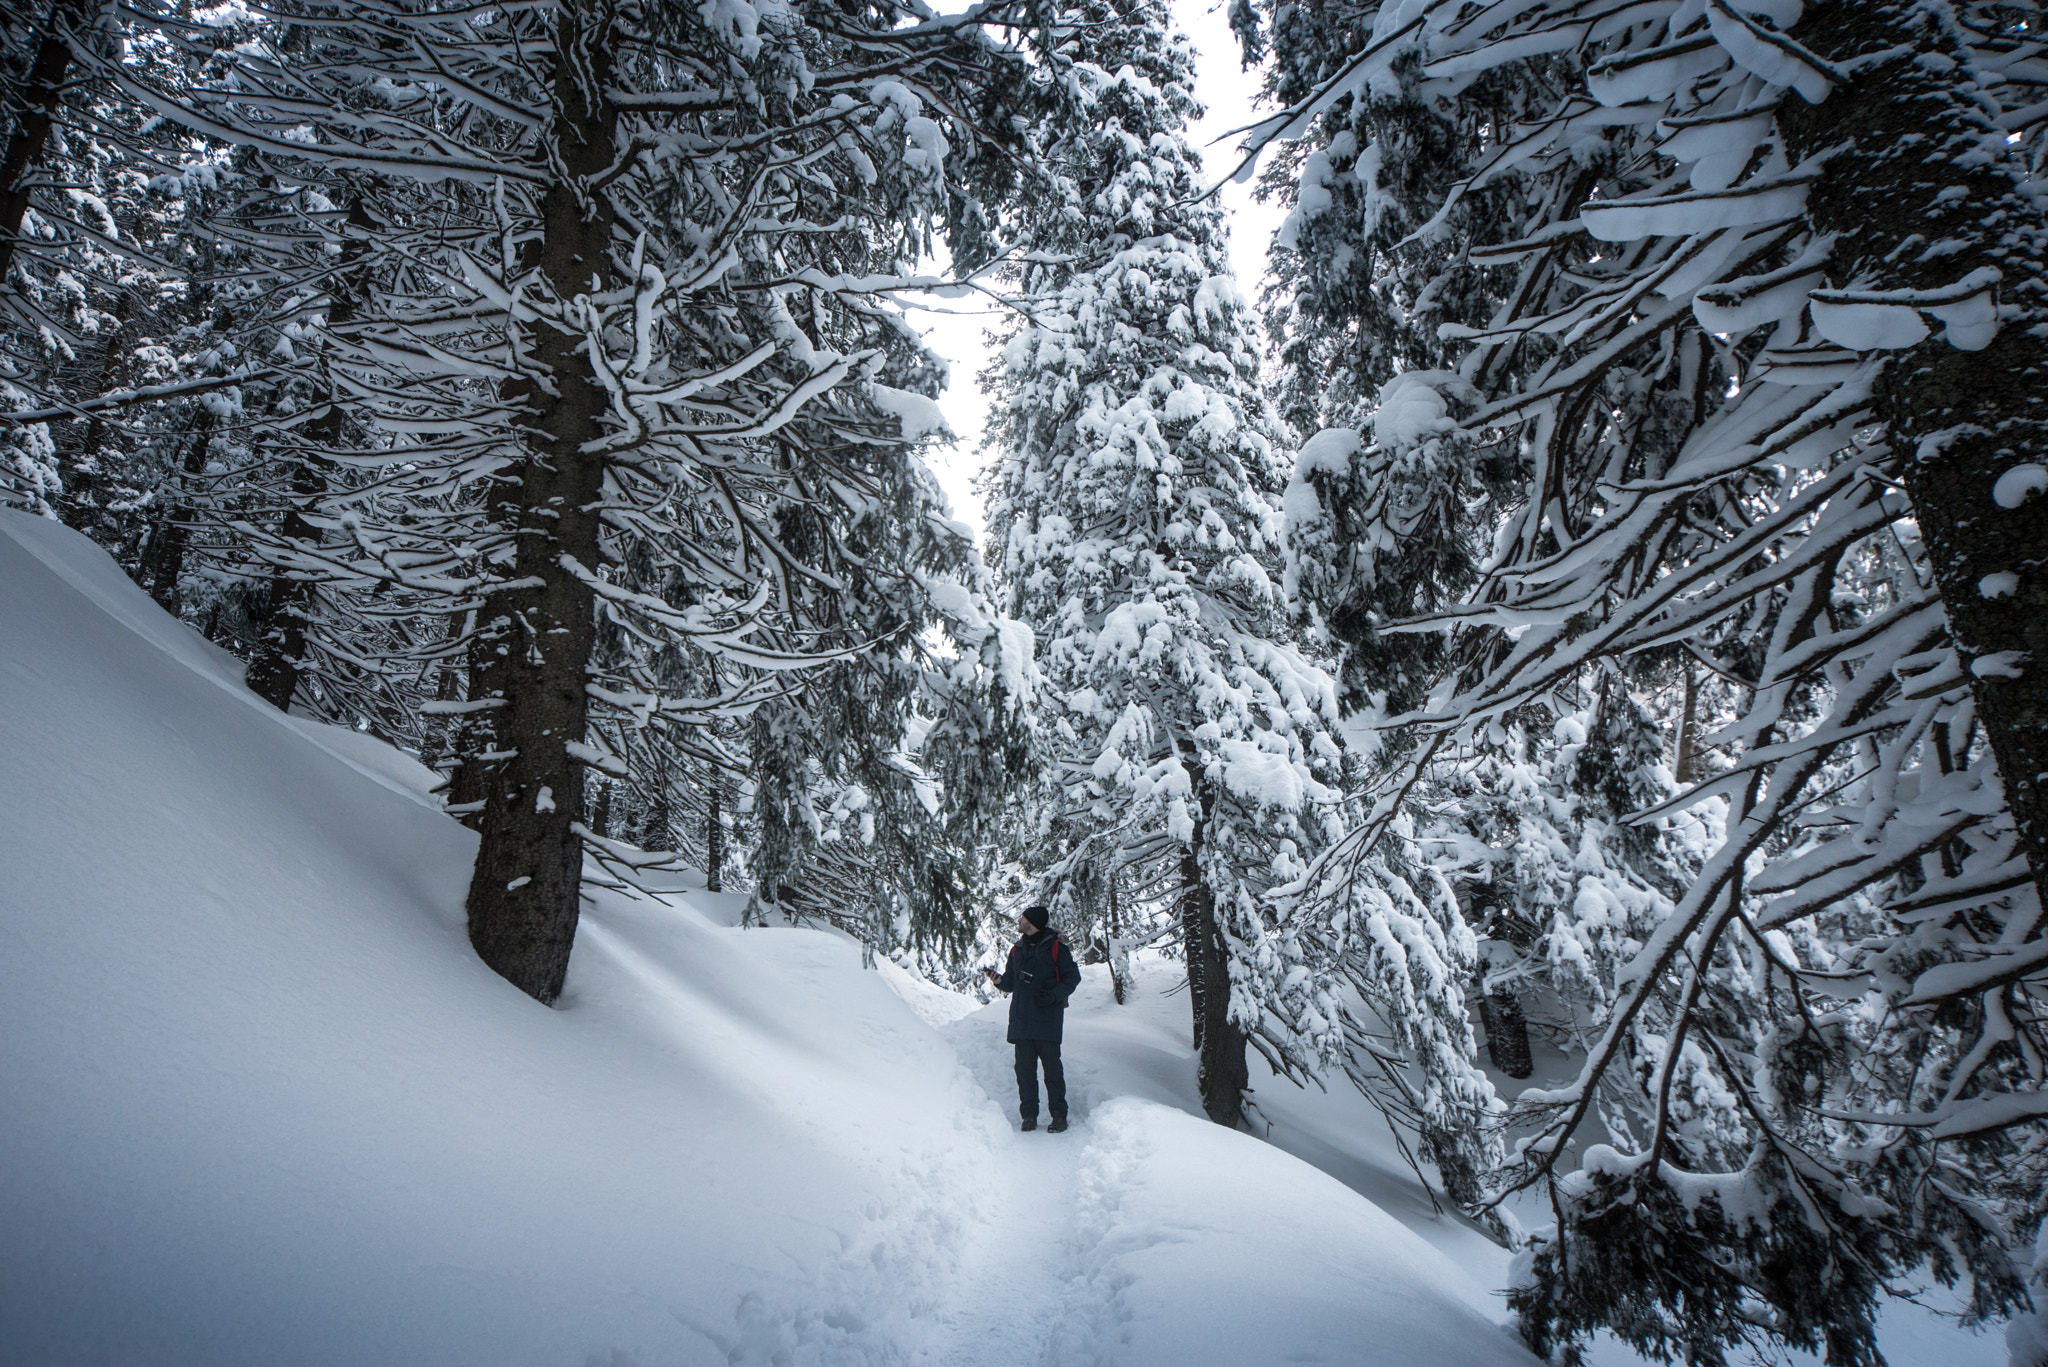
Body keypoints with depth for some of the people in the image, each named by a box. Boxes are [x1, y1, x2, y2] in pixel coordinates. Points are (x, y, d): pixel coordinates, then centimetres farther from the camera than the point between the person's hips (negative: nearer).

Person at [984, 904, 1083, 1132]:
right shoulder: (1017, 950, 16)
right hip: (1021, 1020, 5)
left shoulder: (1056, 947, 0)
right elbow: (1011, 983, 19)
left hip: (1047, 1020, -5)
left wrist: (1054, 995, -15)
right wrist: (999, 980, -3)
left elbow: (1073, 977, -1)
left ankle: (1059, 1115, 7)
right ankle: (1029, 1114, 12)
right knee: (1024, 1069, 4)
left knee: (1052, 1068, -3)